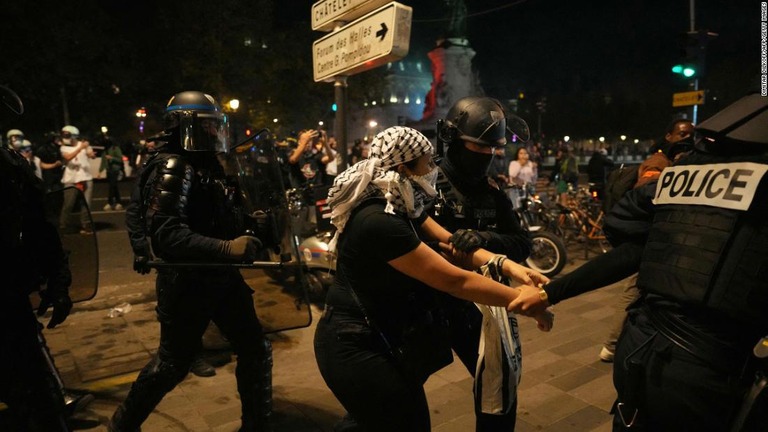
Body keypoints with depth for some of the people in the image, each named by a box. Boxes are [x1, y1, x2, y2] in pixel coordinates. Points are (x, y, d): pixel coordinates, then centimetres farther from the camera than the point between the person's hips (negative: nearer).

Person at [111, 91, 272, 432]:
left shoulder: (206, 164, 10)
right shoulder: (173, 168, -18)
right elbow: (166, 234, -30)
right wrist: (227, 248, -38)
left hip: (220, 275, 8)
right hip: (186, 281, -8)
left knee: (256, 351, 10)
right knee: (173, 362, 11)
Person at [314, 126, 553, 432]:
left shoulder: (400, 205, 0)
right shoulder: (380, 221, -31)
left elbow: (451, 244, -3)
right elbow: (455, 281, -29)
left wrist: (505, 264, -18)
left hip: (378, 336, 10)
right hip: (355, 347, -10)